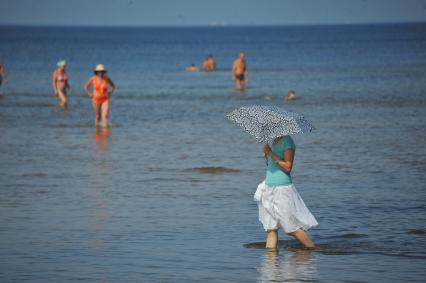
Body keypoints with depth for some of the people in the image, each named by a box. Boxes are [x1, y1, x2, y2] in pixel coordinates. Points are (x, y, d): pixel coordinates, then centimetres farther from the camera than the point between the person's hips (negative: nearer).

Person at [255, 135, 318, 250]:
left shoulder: (287, 141, -12)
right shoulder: (275, 140, 13)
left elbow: (288, 167, -18)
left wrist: (271, 154, -19)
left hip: (282, 189, -8)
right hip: (269, 188, 8)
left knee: (292, 229, -2)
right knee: (270, 228, 4)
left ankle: (313, 250, 10)